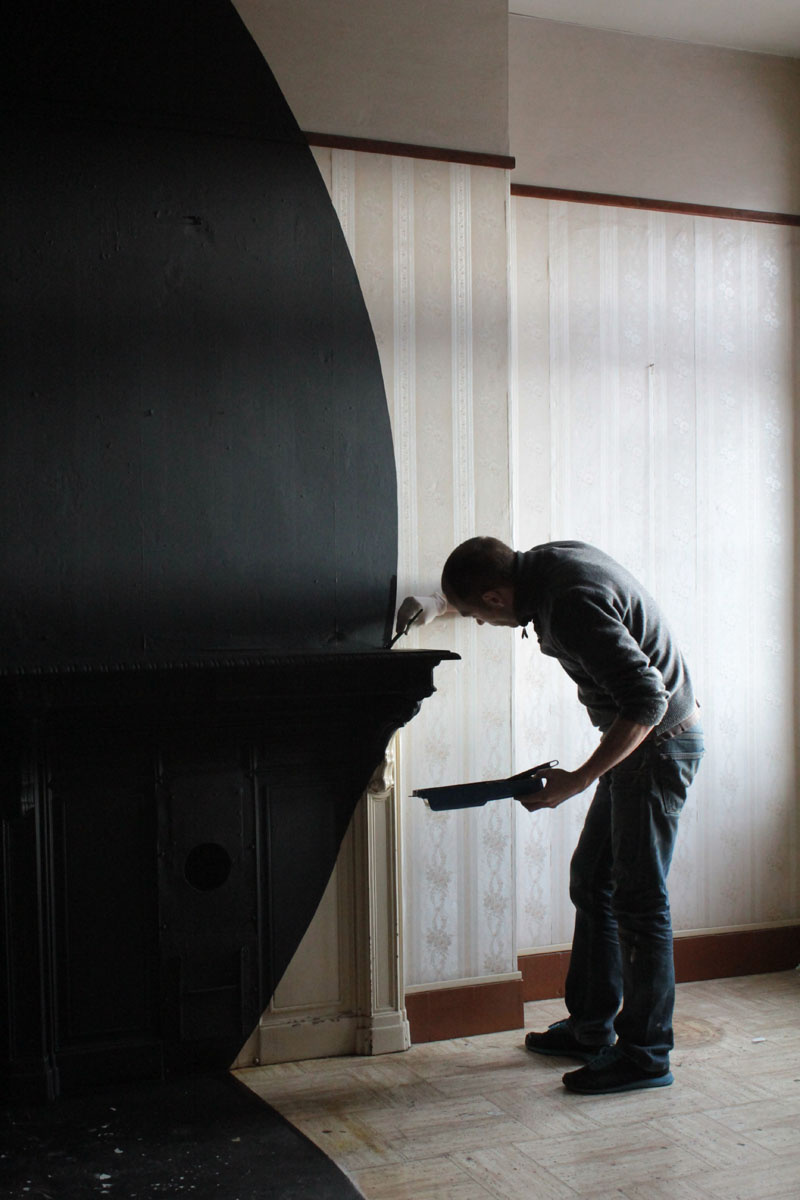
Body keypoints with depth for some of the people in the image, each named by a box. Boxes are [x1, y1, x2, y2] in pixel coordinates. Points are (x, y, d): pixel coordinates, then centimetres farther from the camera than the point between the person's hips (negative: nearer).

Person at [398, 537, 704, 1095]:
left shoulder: (572, 605, -29)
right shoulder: (545, 561, 0)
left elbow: (647, 700, -31)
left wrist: (578, 780, -27)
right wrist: (443, 601, 18)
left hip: (660, 744, -10)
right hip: (639, 741, 10)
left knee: (638, 902, -3)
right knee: (591, 883, 16)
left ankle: (646, 1054, 10)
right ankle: (590, 1028, 27)